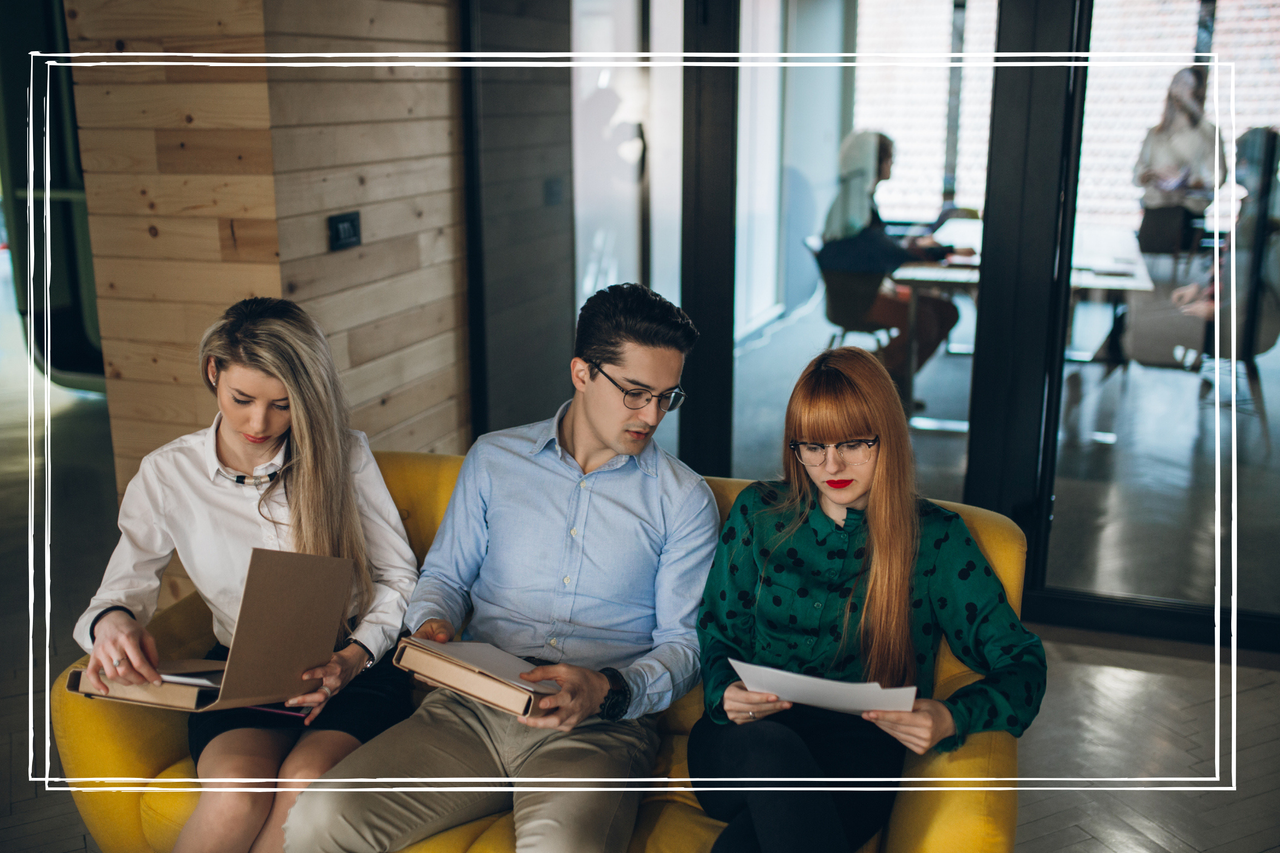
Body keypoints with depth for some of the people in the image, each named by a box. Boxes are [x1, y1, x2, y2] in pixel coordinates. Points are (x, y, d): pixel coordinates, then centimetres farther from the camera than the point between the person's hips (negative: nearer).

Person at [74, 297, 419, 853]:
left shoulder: (343, 455, -1)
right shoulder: (167, 475, 3)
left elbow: (397, 576, 3)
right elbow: (125, 584, 5)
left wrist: (352, 659, -14)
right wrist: (112, 621, -20)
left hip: (353, 667, 0)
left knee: (307, 784, -32)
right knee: (236, 795, -32)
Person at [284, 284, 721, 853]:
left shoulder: (684, 500, 6)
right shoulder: (494, 459, 12)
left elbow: (684, 644, 3)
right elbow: (445, 575, 19)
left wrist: (608, 692, -16)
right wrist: (433, 625, -4)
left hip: (600, 727, -2)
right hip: (472, 711, 3)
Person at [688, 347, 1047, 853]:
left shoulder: (935, 539, 7)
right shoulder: (757, 513, 13)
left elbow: (1022, 664, 5)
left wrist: (950, 720, -16)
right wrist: (727, 694, -7)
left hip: (854, 752, -3)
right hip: (746, 741, 3)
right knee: (771, 747, -38)